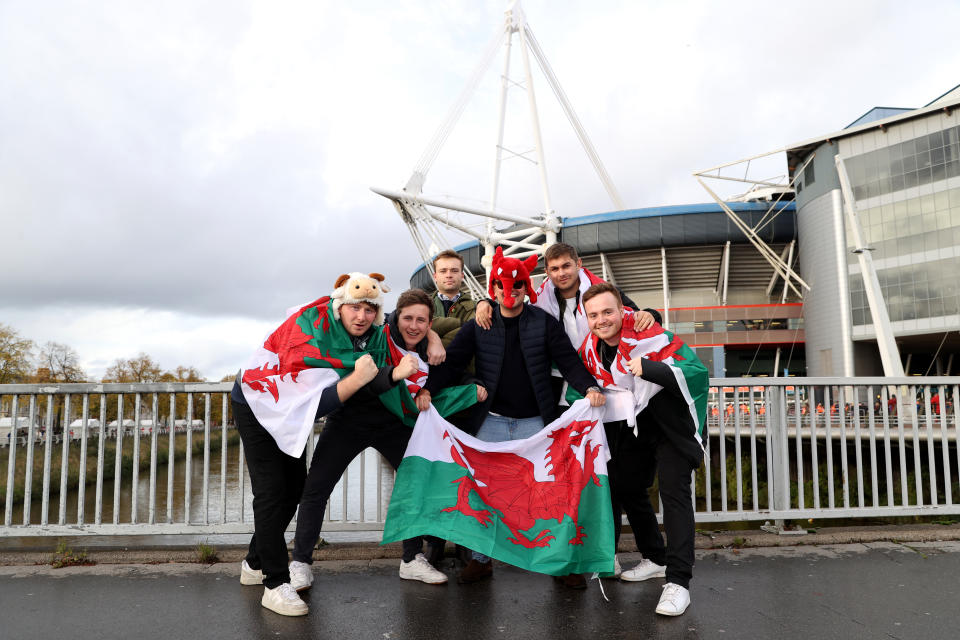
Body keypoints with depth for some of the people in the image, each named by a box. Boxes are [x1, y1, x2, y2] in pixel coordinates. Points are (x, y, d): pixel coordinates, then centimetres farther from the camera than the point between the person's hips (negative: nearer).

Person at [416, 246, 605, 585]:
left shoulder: (544, 323, 1)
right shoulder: (479, 325, 3)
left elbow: (568, 360, -4)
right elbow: (452, 361, -1)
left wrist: (589, 387, -22)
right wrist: (428, 389, -17)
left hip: (534, 422, -1)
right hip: (492, 421, 1)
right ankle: (481, 560, 20)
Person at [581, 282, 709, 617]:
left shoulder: (651, 336, -26)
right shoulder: (590, 348, -8)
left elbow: (698, 372, -33)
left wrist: (648, 369, -44)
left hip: (669, 423, -6)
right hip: (631, 426, 7)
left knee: (674, 492, -14)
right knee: (625, 488, 13)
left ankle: (678, 581, -9)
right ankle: (655, 559, 32)